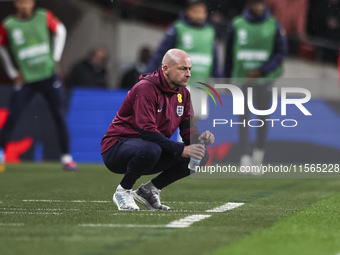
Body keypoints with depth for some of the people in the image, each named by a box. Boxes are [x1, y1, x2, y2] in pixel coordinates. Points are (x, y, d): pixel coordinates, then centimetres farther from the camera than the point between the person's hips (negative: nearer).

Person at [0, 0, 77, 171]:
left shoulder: (44, 16, -3)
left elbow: (60, 31, 13)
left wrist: (55, 58, 7)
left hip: (49, 75, 1)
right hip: (26, 80, -1)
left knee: (59, 116, -1)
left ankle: (66, 157, 6)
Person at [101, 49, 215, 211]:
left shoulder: (183, 93, 7)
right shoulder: (145, 88, -20)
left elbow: (188, 130, 6)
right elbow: (147, 132, -28)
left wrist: (200, 138, -19)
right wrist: (181, 150, -32)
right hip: (117, 147, -8)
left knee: (201, 155, -6)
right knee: (150, 150, -41)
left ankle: (149, 190, 4)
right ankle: (123, 191, -13)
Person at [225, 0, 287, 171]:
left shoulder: (274, 26, -3)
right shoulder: (237, 25, -1)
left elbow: (281, 52, -5)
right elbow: (229, 53, 9)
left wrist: (261, 71, -16)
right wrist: (227, 78, 13)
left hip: (264, 78, 1)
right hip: (242, 78, 0)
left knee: (263, 117, 9)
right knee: (244, 118, -7)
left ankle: (259, 149, 32)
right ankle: (245, 157, -10)